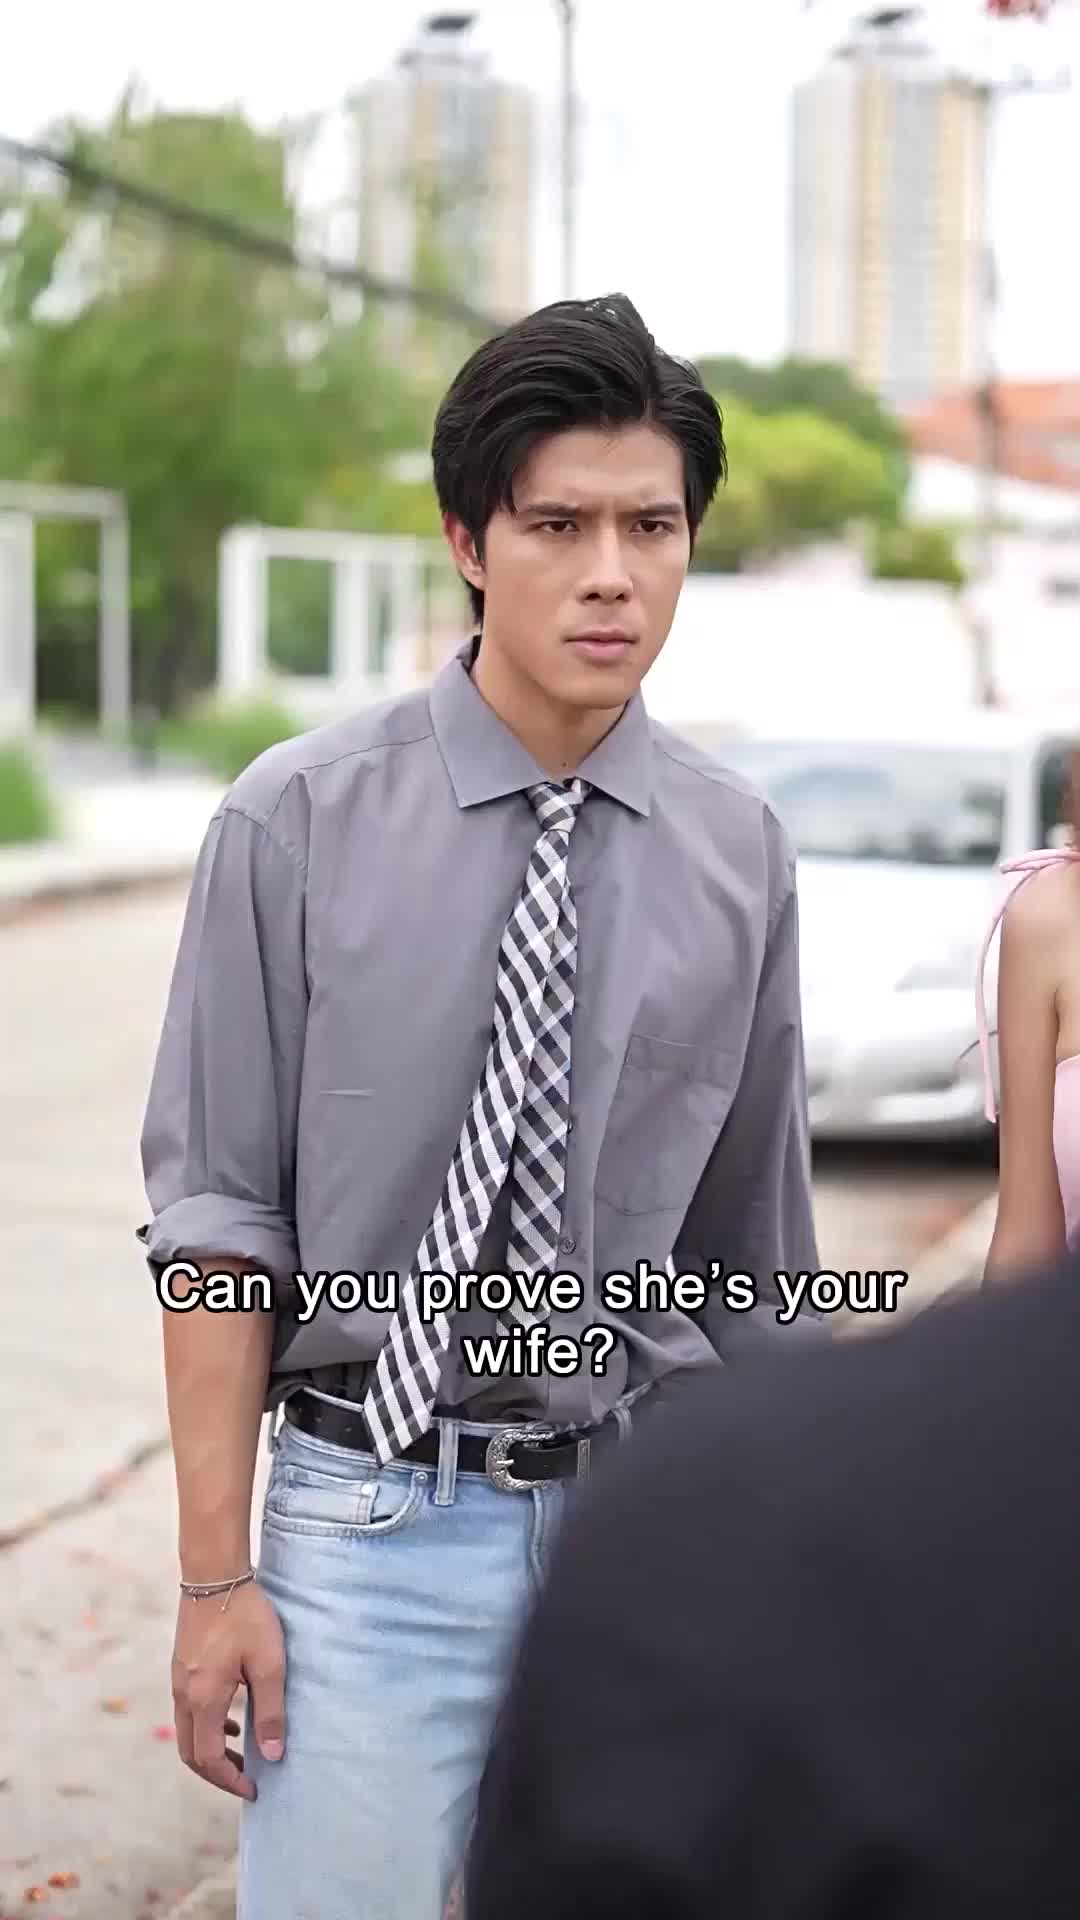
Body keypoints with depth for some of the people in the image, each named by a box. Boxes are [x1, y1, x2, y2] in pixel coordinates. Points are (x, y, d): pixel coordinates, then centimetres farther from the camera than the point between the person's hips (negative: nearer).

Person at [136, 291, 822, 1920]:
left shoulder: (739, 852, 0)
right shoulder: (300, 822, -9)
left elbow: (754, 1251, 8)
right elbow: (218, 1215, -6)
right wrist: (215, 1573, -7)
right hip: (375, 1521, -2)